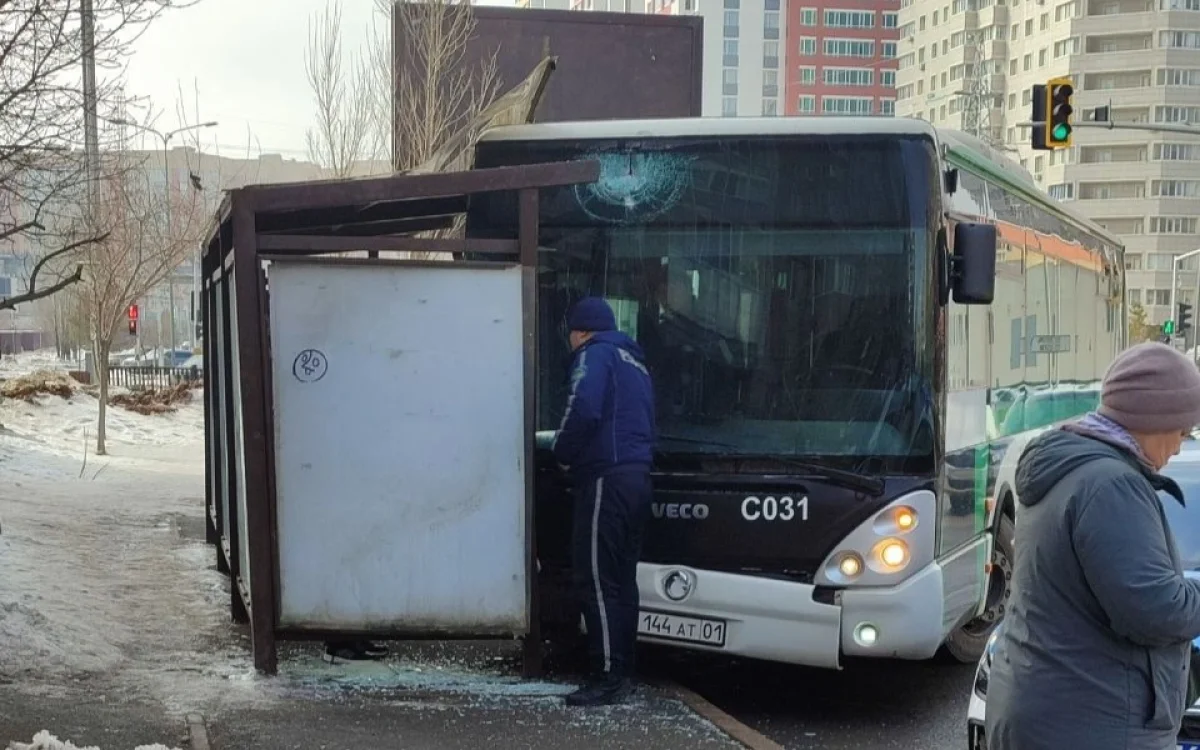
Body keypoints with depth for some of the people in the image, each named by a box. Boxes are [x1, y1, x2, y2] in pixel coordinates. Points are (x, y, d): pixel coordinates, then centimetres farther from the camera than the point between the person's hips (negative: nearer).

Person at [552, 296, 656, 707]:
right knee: (621, 580, 12)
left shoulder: (595, 354, -4)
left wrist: (562, 452, -3)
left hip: (606, 479, -9)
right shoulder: (634, 361, 23)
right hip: (637, 477, 9)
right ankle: (623, 672, 15)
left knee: (595, 580, -8)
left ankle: (608, 677, -9)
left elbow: (584, 410, -20)